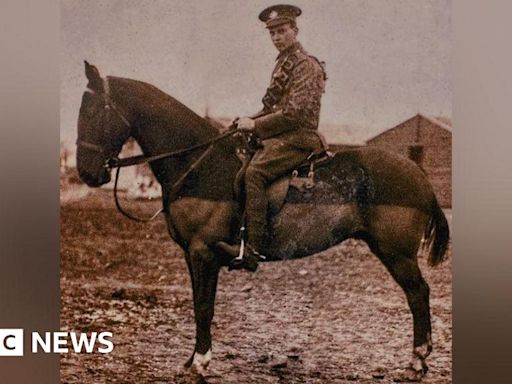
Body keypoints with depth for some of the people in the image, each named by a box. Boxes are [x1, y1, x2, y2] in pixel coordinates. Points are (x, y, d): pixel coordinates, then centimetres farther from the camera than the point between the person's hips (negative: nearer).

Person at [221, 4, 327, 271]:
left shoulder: (306, 66, -7)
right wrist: (250, 122, 9)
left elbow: (295, 112, -18)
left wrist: (256, 125, -14)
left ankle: (252, 249, -37)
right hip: (280, 138, 10)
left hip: (297, 139, -10)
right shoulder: (283, 64, 22)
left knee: (253, 173, -30)